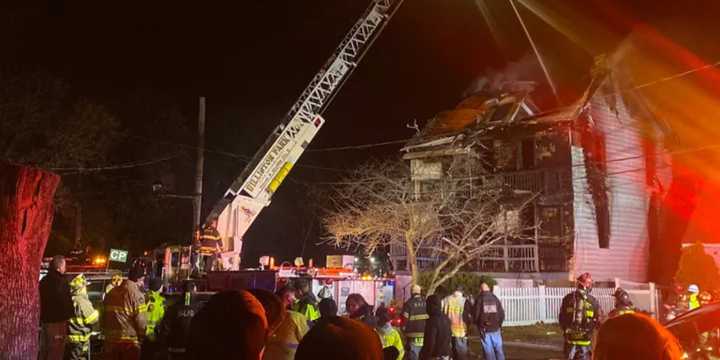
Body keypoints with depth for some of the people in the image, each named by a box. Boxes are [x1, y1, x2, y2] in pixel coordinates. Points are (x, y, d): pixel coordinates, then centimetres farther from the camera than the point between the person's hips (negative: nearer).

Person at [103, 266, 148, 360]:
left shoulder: (111, 293, 8)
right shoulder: (137, 294, -13)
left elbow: (104, 315, 12)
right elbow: (140, 320, -17)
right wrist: (142, 335, -2)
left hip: (111, 339, 6)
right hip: (130, 339, -6)